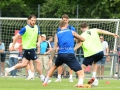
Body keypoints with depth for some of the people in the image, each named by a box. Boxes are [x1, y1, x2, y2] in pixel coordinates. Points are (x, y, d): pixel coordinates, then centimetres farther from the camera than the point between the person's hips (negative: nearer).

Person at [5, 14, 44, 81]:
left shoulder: (36, 27, 7)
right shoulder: (25, 29, -14)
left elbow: (39, 36, 19)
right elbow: (16, 36, -10)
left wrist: (38, 42, -2)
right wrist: (12, 46, -10)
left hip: (32, 48, 7)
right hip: (28, 48, -7)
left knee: (24, 64, 9)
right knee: (38, 62, -7)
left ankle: (9, 69, 18)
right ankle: (42, 77, 3)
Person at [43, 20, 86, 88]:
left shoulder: (57, 34, 15)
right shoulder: (72, 32, 13)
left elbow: (55, 48, 6)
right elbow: (82, 39, 19)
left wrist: (51, 59, 8)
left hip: (61, 54, 3)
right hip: (70, 54, -3)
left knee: (54, 66, 36)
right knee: (80, 72, -4)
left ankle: (45, 81, 39)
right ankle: (80, 82, -36)